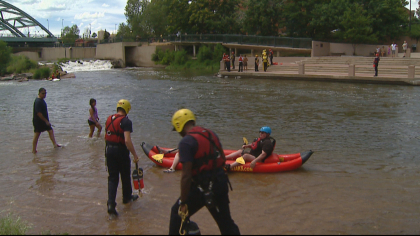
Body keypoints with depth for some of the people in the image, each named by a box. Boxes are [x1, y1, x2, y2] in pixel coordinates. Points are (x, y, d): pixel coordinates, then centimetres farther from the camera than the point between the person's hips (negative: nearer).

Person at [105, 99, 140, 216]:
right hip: (121, 151, -6)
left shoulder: (109, 119, 7)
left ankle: (111, 204, -4)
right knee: (125, 176, 16)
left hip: (109, 150, 6)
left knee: (112, 177, 7)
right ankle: (127, 197, 36)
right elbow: (127, 141, -24)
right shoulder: (125, 121, -16)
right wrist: (135, 155, -17)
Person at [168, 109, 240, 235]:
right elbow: (223, 159, 16)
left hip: (202, 188, -7)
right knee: (225, 220, 19)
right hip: (221, 183, 7)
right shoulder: (211, 134, 8)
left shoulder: (186, 142, -16)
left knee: (178, 214, 14)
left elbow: (186, 176, -20)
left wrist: (183, 203, -14)